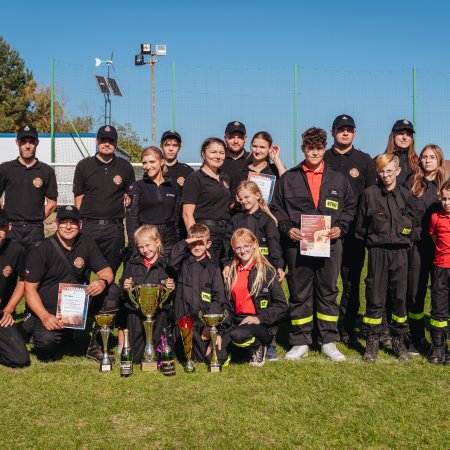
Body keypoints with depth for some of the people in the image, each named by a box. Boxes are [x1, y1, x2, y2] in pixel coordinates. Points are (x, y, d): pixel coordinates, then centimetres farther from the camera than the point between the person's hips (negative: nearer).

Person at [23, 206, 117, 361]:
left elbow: (106, 271, 0)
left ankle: (96, 345, -6)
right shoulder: (41, 250, -11)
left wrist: (103, 282, -26)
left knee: (112, 291, -18)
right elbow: (30, 289, -12)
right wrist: (45, 317, -27)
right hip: (47, 310, -4)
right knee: (47, 341, -34)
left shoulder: (86, 242, 1)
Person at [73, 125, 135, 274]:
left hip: (115, 227, 1)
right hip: (88, 226, 0)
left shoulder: (125, 167, 9)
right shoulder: (83, 166, 7)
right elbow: (78, 197, 7)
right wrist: (79, 223, -1)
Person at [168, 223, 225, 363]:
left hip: (204, 322, 0)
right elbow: (172, 261, -17)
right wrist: (184, 242, -14)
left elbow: (218, 298, -2)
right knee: (184, 357, 2)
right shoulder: (183, 263, 8)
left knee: (201, 358, 0)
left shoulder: (213, 269, 5)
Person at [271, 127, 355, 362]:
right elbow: (276, 208, 9)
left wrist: (340, 227, -1)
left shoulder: (338, 179, 10)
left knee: (328, 292, 6)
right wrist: (287, 228, -6)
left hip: (330, 244, 1)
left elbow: (349, 207, 15)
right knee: (299, 294, 4)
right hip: (297, 245, -1)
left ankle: (329, 342, 16)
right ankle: (300, 342, 14)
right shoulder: (288, 179, 7)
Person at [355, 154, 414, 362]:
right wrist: (371, 240, 4)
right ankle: (372, 342, 9)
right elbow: (360, 226, 5)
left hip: (400, 251, 2)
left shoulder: (405, 195, 6)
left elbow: (411, 223, 14)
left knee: (400, 296, 6)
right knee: (375, 297, 0)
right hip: (377, 251, -2)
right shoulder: (369, 194, 0)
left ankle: (399, 341, 18)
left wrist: (404, 238, 4)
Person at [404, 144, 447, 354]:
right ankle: (417, 337, 14)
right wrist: (414, 233, -4)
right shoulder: (411, 183, 7)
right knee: (415, 291, 3)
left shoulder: (445, 184, 7)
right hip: (417, 245, 0)